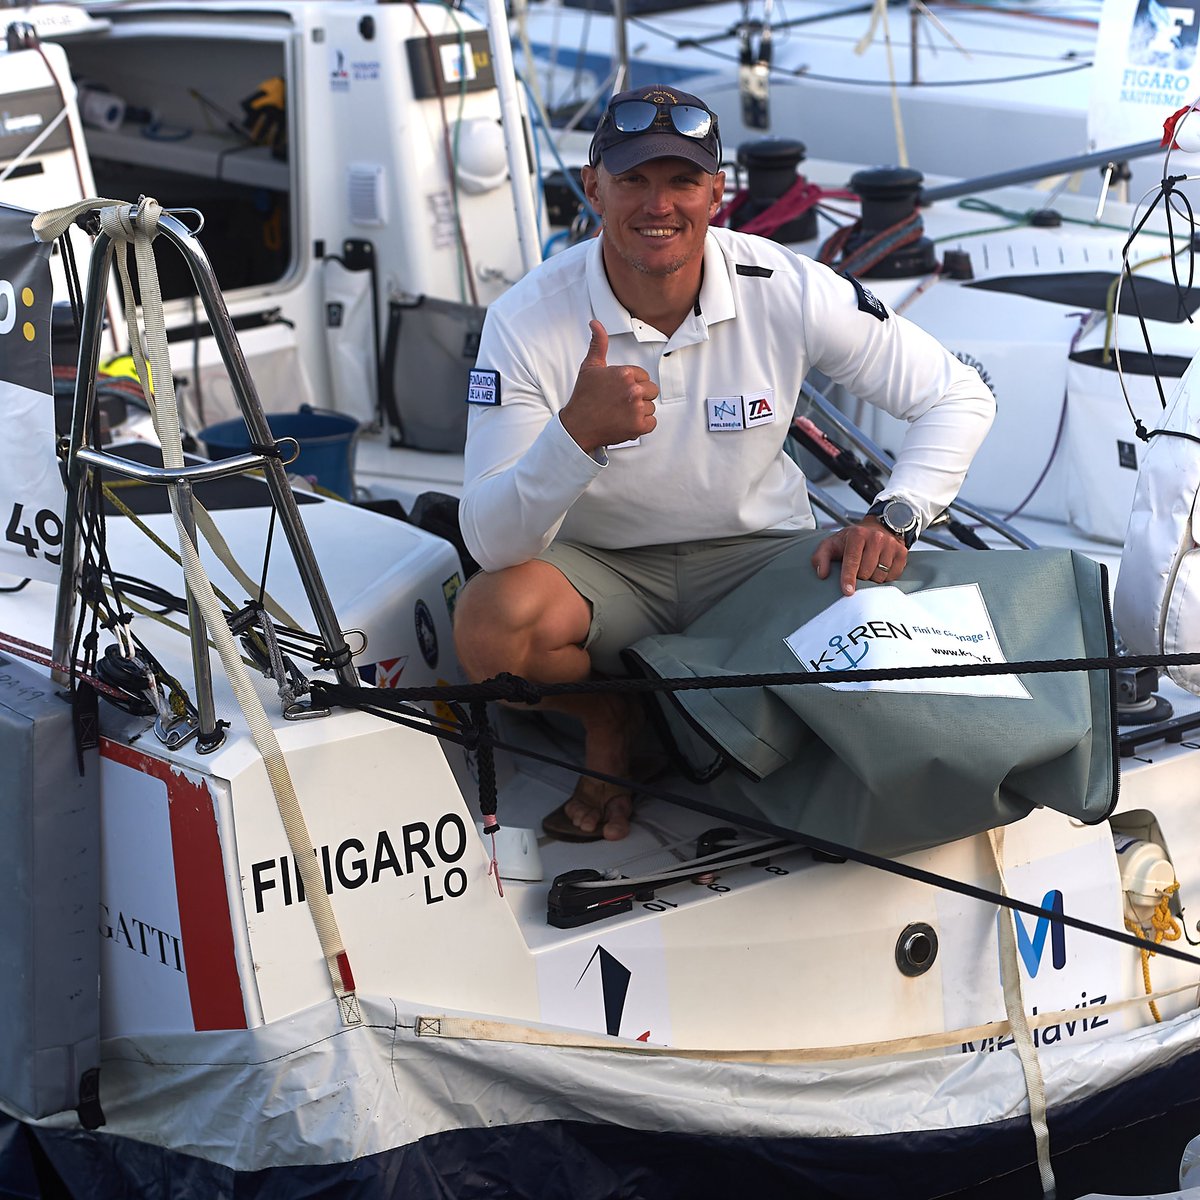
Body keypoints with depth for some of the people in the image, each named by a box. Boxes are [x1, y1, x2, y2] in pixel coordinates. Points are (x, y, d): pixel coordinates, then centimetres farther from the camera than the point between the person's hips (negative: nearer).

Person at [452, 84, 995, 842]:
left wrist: (895, 517, -20)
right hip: (603, 569, -1)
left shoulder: (786, 290, -14)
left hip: (760, 553, 1)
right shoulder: (528, 321, -18)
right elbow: (492, 544, -25)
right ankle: (611, 724, 3)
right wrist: (577, 433, -43)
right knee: (491, 622, -33)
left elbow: (960, 397, -3)